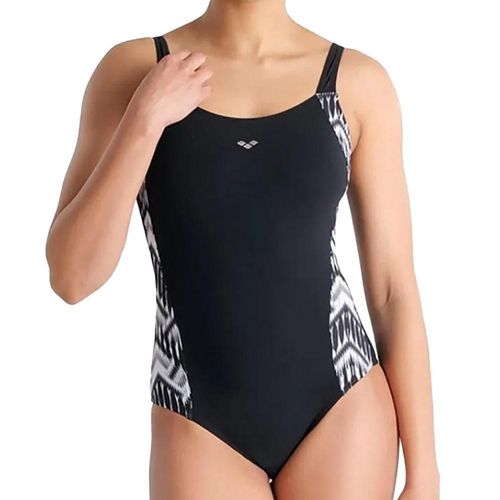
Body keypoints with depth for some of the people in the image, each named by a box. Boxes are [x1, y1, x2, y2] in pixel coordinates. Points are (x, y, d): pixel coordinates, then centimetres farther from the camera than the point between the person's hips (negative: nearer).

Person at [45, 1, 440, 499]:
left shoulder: (358, 81, -1)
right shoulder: (132, 68, -2)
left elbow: (394, 288, 0)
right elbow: (71, 278, -8)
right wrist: (143, 121, -18)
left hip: (340, 411, 1)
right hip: (203, 428, 0)